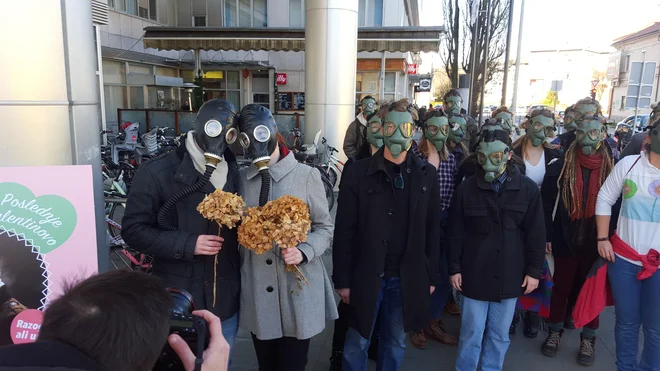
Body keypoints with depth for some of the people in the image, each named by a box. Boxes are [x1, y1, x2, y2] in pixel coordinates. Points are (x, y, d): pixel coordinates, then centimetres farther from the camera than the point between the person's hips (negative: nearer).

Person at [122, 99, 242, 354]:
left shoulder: (232, 172, 7)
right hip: (179, 302, -4)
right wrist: (187, 244, -21)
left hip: (226, 299, 5)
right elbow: (133, 229, -11)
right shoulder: (157, 172, -10)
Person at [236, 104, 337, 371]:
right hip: (257, 292, 4)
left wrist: (304, 252, -19)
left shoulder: (306, 175, -7)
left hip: (298, 289, -3)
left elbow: (325, 227, -3)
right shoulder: (242, 178, 6)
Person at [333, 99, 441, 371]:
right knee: (357, 344, 12)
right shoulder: (358, 173, -7)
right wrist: (342, 279, -7)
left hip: (408, 277, 2)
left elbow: (432, 230, 5)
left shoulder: (426, 175, 1)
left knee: (396, 343, 18)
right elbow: (344, 231, -6)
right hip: (366, 275, -2)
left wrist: (431, 276, 5)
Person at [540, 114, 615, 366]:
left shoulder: (613, 167, -3)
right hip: (565, 239, 0)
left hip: (596, 242, 0)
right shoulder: (562, 165, -4)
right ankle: (555, 331, 29)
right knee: (561, 286, 11)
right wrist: (547, 235, -6)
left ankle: (588, 339, 29)